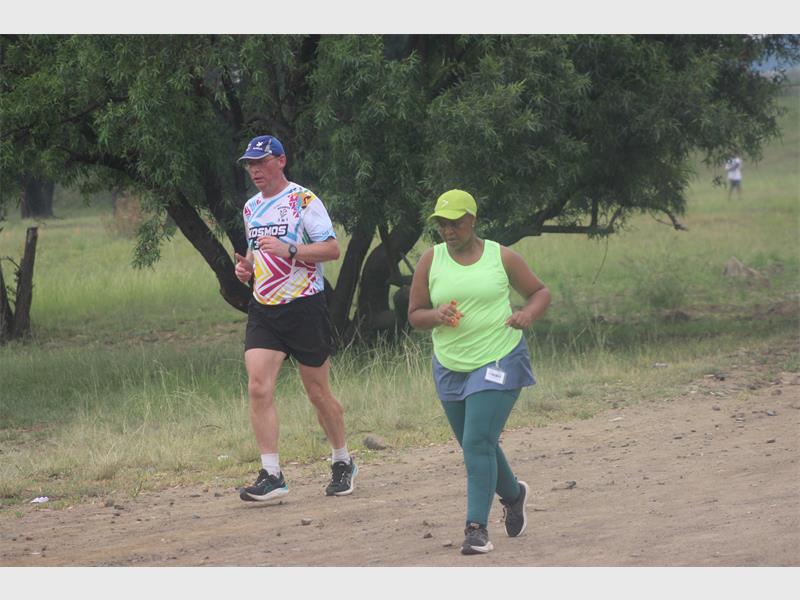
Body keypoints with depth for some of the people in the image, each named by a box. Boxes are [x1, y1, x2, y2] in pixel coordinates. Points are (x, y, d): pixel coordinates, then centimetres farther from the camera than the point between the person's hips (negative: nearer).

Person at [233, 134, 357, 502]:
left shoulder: (303, 201, -8)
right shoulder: (251, 208, 14)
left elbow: (332, 249, -14)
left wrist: (288, 250, -26)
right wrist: (246, 267, 7)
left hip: (304, 306, -6)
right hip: (263, 309, 6)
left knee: (318, 393, 5)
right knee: (258, 388, -11)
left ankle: (343, 462, 25)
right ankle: (271, 475, -12)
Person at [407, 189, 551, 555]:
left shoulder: (502, 258, -3)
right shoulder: (431, 260, 2)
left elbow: (540, 292, 9)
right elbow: (414, 315, 6)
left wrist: (528, 314, -13)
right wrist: (437, 315, -16)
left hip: (499, 362, -4)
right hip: (450, 368, 4)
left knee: (478, 443, -17)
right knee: (475, 445, 17)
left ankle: (477, 526, -15)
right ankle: (513, 494, 45)